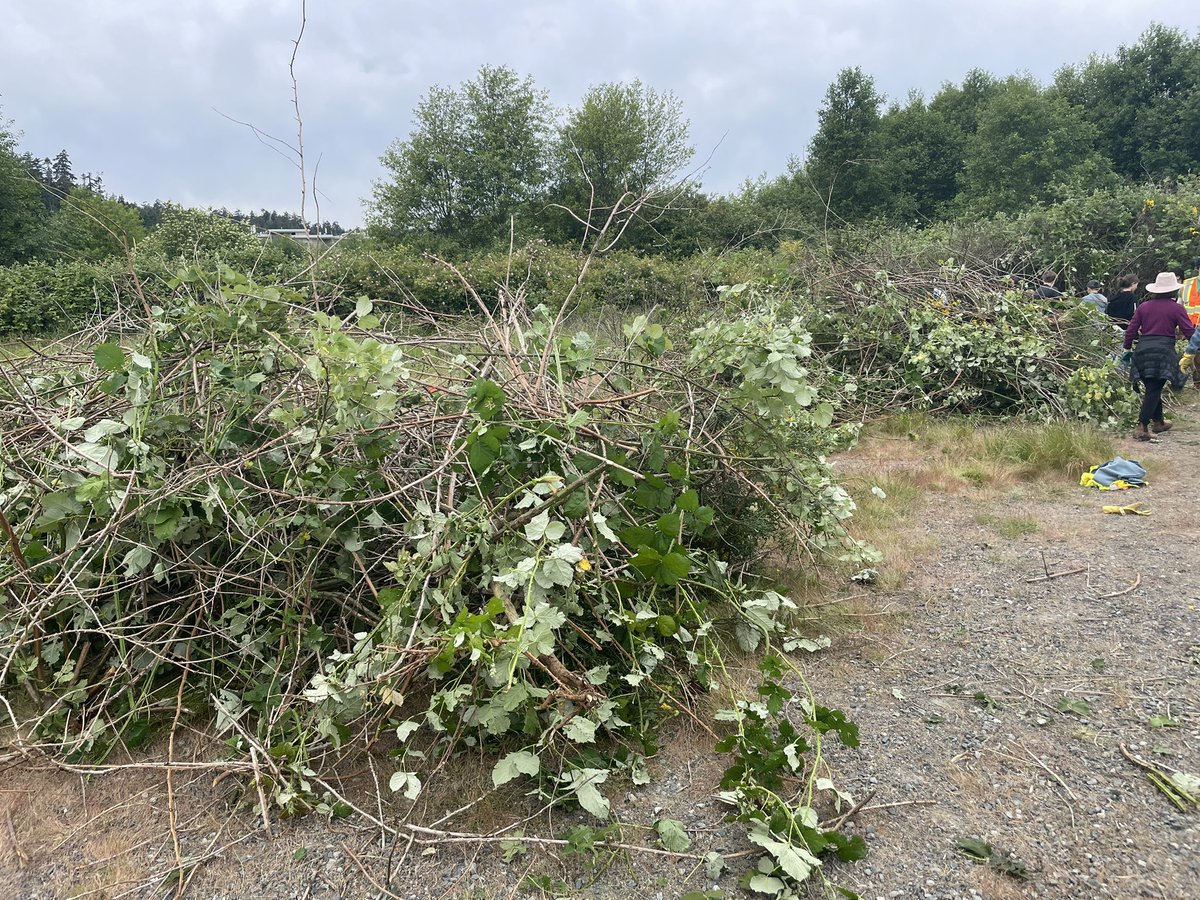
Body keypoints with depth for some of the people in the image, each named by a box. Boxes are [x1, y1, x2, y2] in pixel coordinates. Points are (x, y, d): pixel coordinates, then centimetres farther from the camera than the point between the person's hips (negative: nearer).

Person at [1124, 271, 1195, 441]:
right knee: (1154, 390, -6)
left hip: (1143, 351, 4)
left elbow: (1131, 330, 10)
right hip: (1164, 351, -4)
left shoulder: (1144, 306, 10)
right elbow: (1190, 332, -1)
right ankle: (1142, 427, -14)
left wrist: (1127, 347, 20)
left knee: (1153, 388, 16)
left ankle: (1158, 422, 28)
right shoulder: (1176, 308, 0)